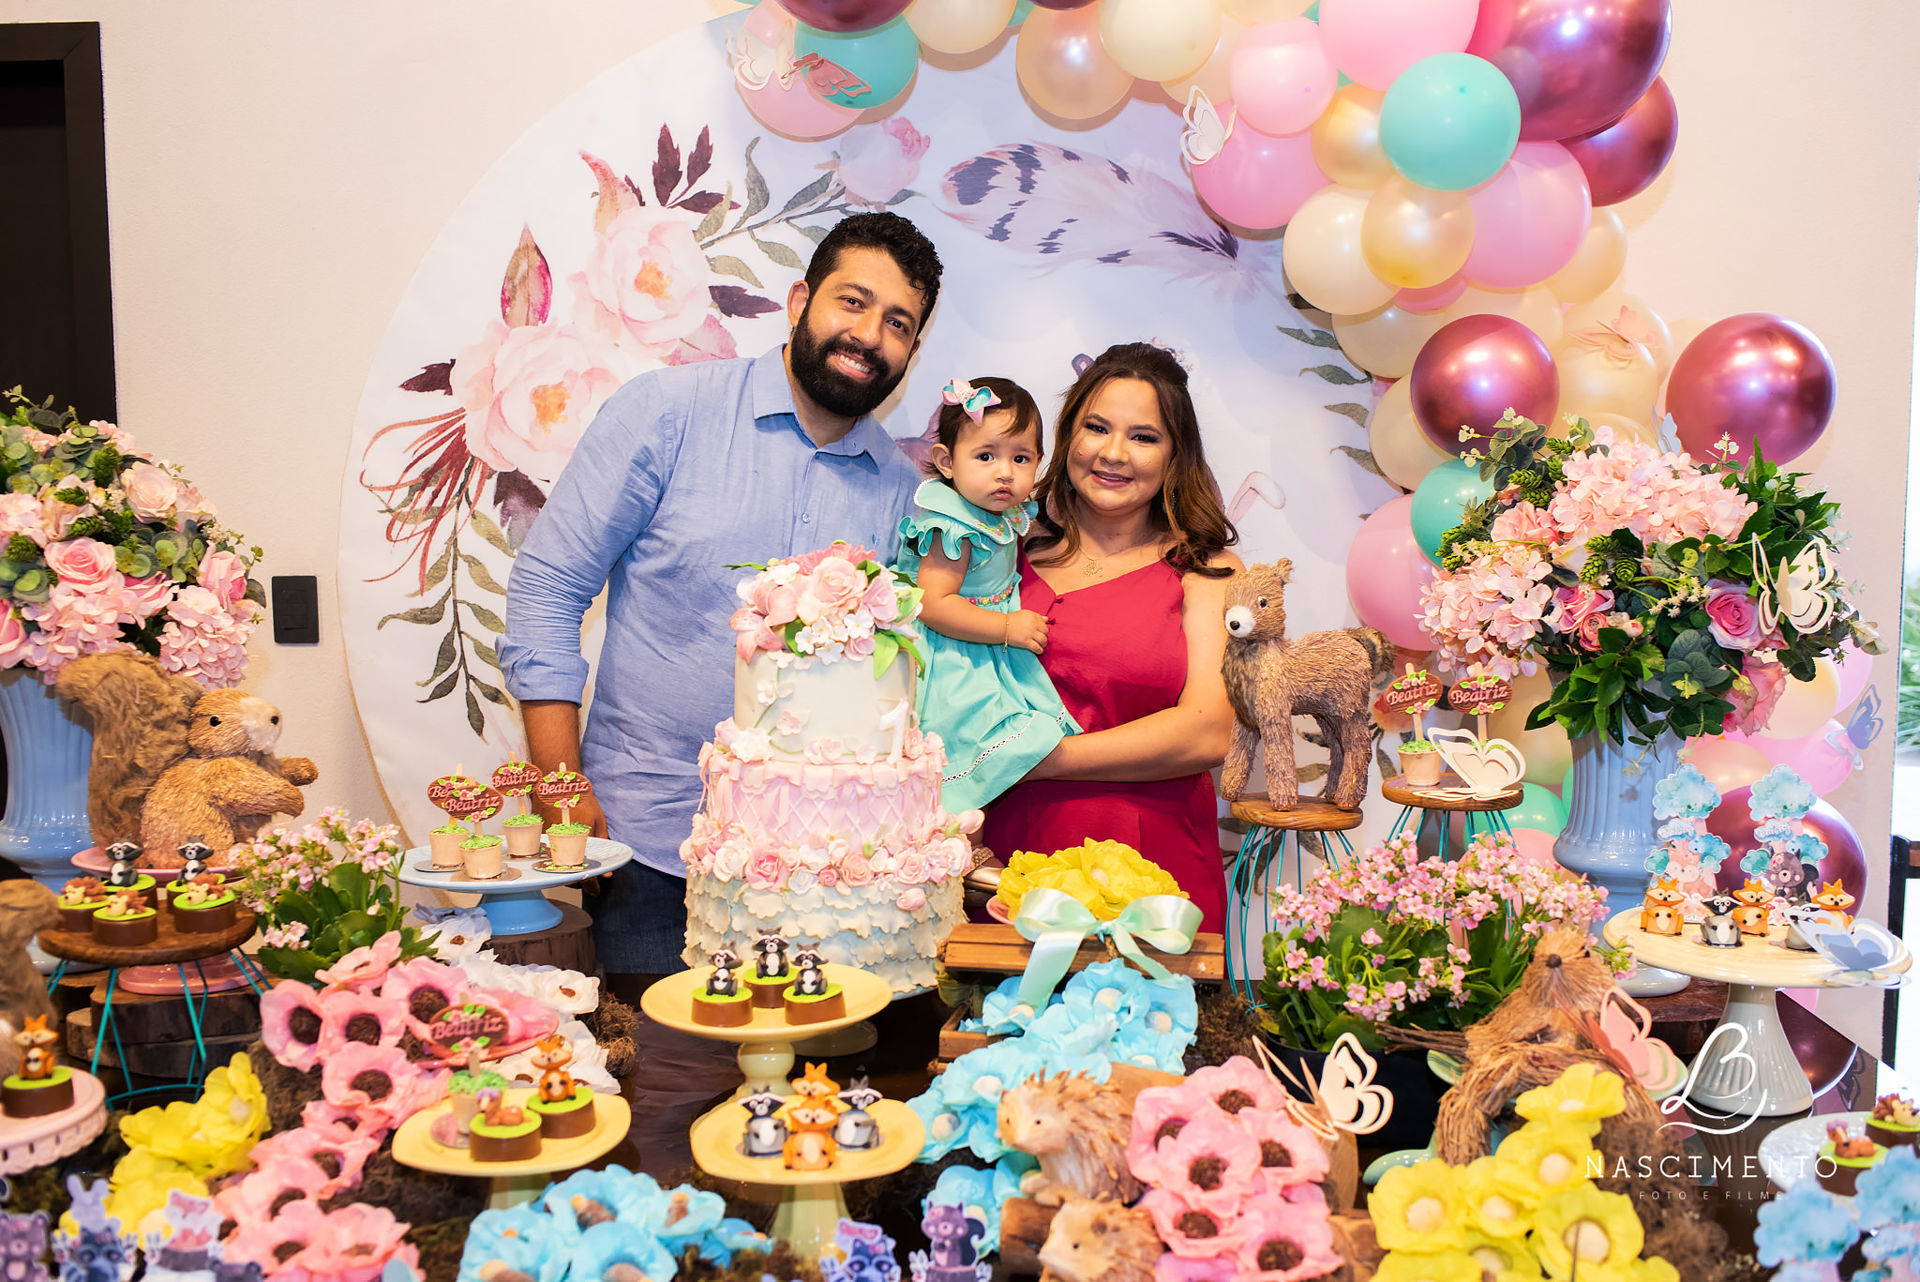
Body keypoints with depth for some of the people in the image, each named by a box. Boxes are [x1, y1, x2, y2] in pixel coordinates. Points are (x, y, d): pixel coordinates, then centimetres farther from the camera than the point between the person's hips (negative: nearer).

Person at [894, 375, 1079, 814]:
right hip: (956, 672, -9)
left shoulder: (1004, 515, 3)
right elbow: (934, 606, -29)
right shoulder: (956, 530, -24)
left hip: (995, 660, 9)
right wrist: (1008, 628, -25)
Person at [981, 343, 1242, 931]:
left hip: (1152, 868, -1)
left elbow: (1207, 734, -6)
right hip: (1006, 857, 1)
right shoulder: (1011, 547, 10)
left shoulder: (1205, 571, 5)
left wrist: (1036, 759, -9)